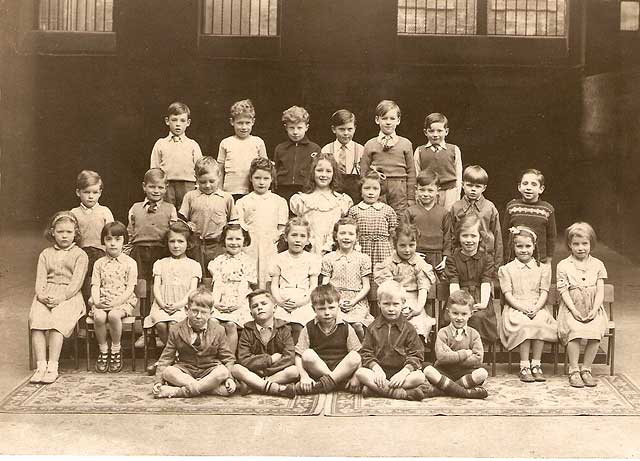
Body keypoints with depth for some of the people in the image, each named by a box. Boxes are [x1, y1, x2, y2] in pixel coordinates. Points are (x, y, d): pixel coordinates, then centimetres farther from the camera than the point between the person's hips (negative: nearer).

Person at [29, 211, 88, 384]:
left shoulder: (80, 255, 7)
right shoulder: (46, 254, 19)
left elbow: (76, 281, -5)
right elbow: (40, 278, 9)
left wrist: (61, 296, -20)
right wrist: (41, 294, -13)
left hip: (69, 296, -3)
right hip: (45, 296, 3)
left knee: (57, 320, -31)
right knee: (36, 319, -26)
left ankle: (52, 367, -29)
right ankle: (41, 366, -26)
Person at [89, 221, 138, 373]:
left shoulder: (130, 263, 2)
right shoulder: (99, 263, 12)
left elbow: (130, 289, -4)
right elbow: (95, 286, 5)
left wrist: (116, 302, -18)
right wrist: (97, 302, -15)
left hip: (123, 301, -2)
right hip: (102, 302, 2)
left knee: (113, 315, -35)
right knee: (99, 317, -31)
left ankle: (116, 349, -11)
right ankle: (103, 350, -8)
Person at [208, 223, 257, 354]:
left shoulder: (248, 262, 8)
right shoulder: (219, 261, 16)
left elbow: (247, 287, 2)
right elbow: (217, 284, 8)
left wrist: (238, 303, -13)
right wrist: (216, 302, -8)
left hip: (239, 305, -2)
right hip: (221, 304, 3)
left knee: (230, 325, -28)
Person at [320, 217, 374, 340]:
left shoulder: (363, 259, 9)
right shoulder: (328, 259, 10)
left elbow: (366, 286, 7)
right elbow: (325, 286, 7)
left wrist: (353, 301, -8)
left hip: (357, 302, 0)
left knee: (357, 325, -26)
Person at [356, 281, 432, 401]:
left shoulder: (408, 329, 4)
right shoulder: (373, 328, 7)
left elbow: (416, 355, -1)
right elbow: (366, 353, 2)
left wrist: (404, 372, -18)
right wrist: (376, 369, -17)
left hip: (401, 370, 0)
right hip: (379, 370, 0)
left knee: (419, 377, -29)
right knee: (360, 373, -29)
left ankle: (375, 388, -30)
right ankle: (405, 393, -35)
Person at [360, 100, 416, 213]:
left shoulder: (405, 144, 6)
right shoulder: (370, 145, 5)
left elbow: (411, 173, 7)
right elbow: (363, 173, 6)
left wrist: (411, 199, 4)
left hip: (400, 194, 0)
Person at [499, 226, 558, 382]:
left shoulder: (542, 268, 13)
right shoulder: (506, 269, 8)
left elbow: (544, 293, 4)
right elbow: (508, 295, 0)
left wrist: (536, 308, -14)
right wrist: (523, 308, -15)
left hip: (537, 309, 2)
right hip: (516, 309, -1)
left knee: (540, 323, -32)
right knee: (525, 325, -33)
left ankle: (536, 365, -23)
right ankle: (524, 366, -28)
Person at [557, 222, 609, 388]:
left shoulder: (597, 265, 10)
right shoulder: (563, 265, 4)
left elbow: (600, 291, 4)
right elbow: (563, 291, -3)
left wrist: (594, 310, -12)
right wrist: (574, 310, -16)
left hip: (593, 310, 2)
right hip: (571, 309, -2)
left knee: (595, 331, -27)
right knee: (574, 331, -31)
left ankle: (586, 369, -11)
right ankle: (574, 370, -18)